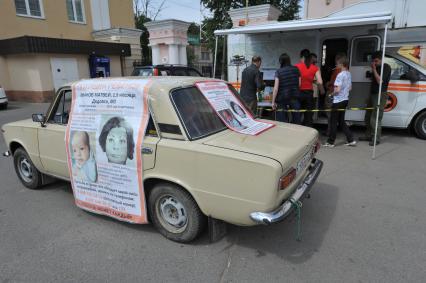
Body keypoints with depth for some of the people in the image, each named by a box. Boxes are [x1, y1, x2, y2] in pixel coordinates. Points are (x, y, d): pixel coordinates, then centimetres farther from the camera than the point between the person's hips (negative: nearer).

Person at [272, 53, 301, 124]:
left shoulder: (278, 72, -6)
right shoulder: (296, 69, 4)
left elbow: (276, 88, -10)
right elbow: (299, 84, 9)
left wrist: (273, 102, -6)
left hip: (282, 98, -3)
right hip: (294, 97, 3)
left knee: (282, 122, 2)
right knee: (296, 120, 9)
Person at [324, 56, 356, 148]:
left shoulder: (340, 75, -17)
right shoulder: (349, 74, 10)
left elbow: (337, 89, -22)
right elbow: (350, 88, 20)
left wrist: (332, 94, -4)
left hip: (338, 101, -8)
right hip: (345, 100, 8)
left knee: (333, 121, 1)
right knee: (341, 121, 16)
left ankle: (330, 142, 8)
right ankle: (351, 140, 14)